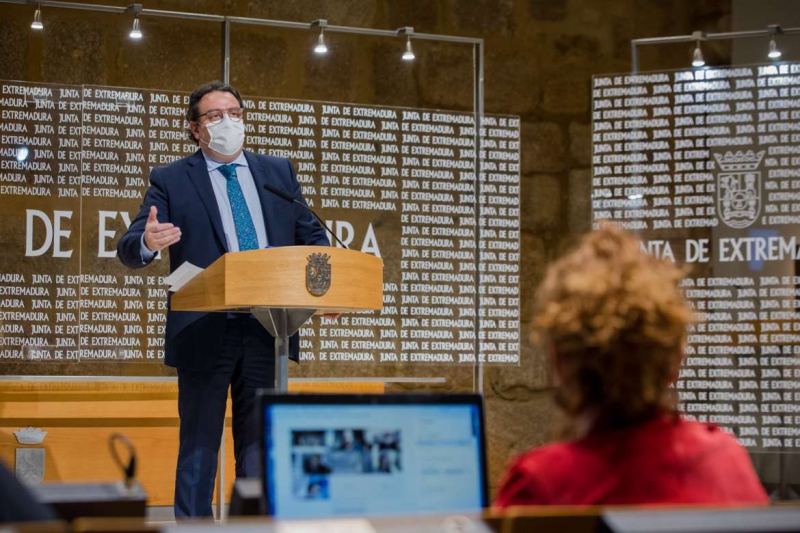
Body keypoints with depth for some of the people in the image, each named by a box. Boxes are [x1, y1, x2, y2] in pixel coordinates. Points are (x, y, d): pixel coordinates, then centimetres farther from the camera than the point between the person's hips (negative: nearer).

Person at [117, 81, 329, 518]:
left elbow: (311, 237, 17)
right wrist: (147, 243, -29)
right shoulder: (171, 180, 3)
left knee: (260, 447, 8)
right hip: (205, 334, -3)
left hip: (267, 332, 3)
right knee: (198, 450, 1)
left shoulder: (279, 171, 14)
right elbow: (128, 250, -4)